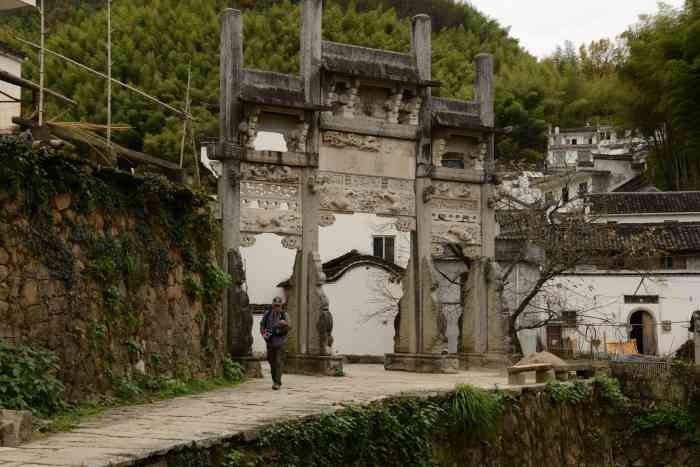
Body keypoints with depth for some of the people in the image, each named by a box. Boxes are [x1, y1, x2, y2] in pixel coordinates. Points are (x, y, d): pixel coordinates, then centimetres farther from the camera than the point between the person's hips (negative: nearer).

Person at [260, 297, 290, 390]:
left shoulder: (284, 315, -3)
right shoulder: (267, 314, 2)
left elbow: (287, 329, -7)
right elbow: (262, 326, 11)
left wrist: (285, 324, -30)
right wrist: (263, 334, -7)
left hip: (280, 342, -3)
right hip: (270, 342, 3)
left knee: (279, 362, -10)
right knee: (272, 362, 10)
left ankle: (277, 383, -12)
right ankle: (275, 380, 26)